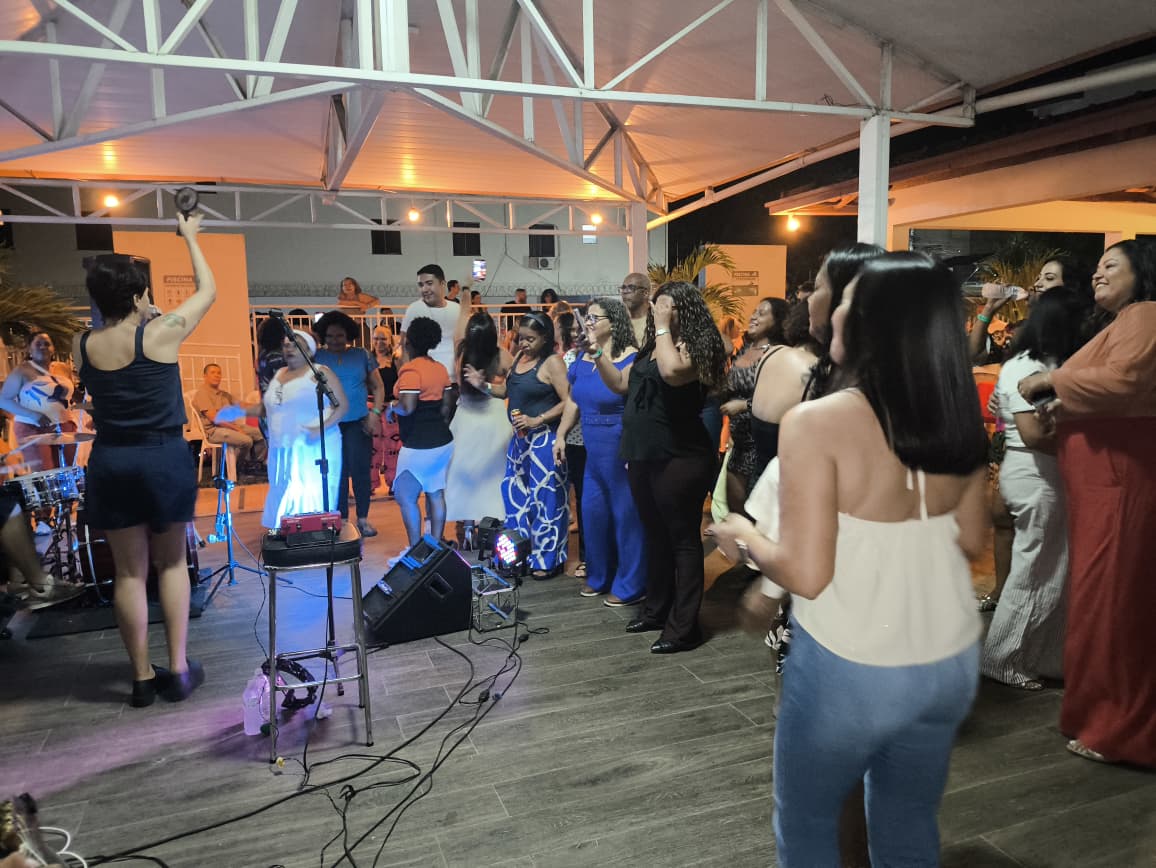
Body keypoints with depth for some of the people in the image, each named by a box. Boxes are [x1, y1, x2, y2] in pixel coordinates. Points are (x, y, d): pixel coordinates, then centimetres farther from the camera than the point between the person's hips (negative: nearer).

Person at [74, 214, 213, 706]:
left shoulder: (82, 346, 0)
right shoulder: (162, 333, -9)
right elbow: (208, 290, 6)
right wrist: (189, 237, 17)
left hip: (110, 463, 3)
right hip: (165, 459, -3)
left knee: (129, 571, 10)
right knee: (172, 563, 12)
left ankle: (142, 678, 20)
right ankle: (179, 670, 14)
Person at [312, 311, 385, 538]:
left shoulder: (362, 356, 7)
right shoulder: (317, 357, 6)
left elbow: (378, 387, 10)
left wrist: (375, 412, -2)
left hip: (358, 423, 0)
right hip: (329, 424, 0)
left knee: (360, 470, -2)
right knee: (336, 472, 4)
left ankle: (363, 518, 12)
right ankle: (341, 519, 15)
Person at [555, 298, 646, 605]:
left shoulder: (630, 356, -11)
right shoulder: (582, 357, 9)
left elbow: (619, 386, -33)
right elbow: (573, 401, 15)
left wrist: (598, 352, -42)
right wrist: (561, 435, 9)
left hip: (622, 448, -7)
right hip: (593, 449, 7)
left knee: (625, 512, 0)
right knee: (593, 511, 14)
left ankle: (630, 585, 11)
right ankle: (599, 576, 31)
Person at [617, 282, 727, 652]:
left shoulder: (695, 345, -10)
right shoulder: (650, 347, 15)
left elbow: (672, 372, -32)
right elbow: (622, 385, 23)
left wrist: (663, 327, -20)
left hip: (679, 458, -9)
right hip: (643, 455, 9)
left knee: (682, 539, 0)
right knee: (655, 535, 18)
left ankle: (683, 626, 7)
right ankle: (656, 608, 32)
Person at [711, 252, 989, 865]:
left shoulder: (817, 423, -21)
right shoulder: (958, 420, -3)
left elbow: (806, 575, -23)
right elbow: (971, 542, 9)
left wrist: (746, 539, -5)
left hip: (850, 667, -5)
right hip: (951, 659, 6)